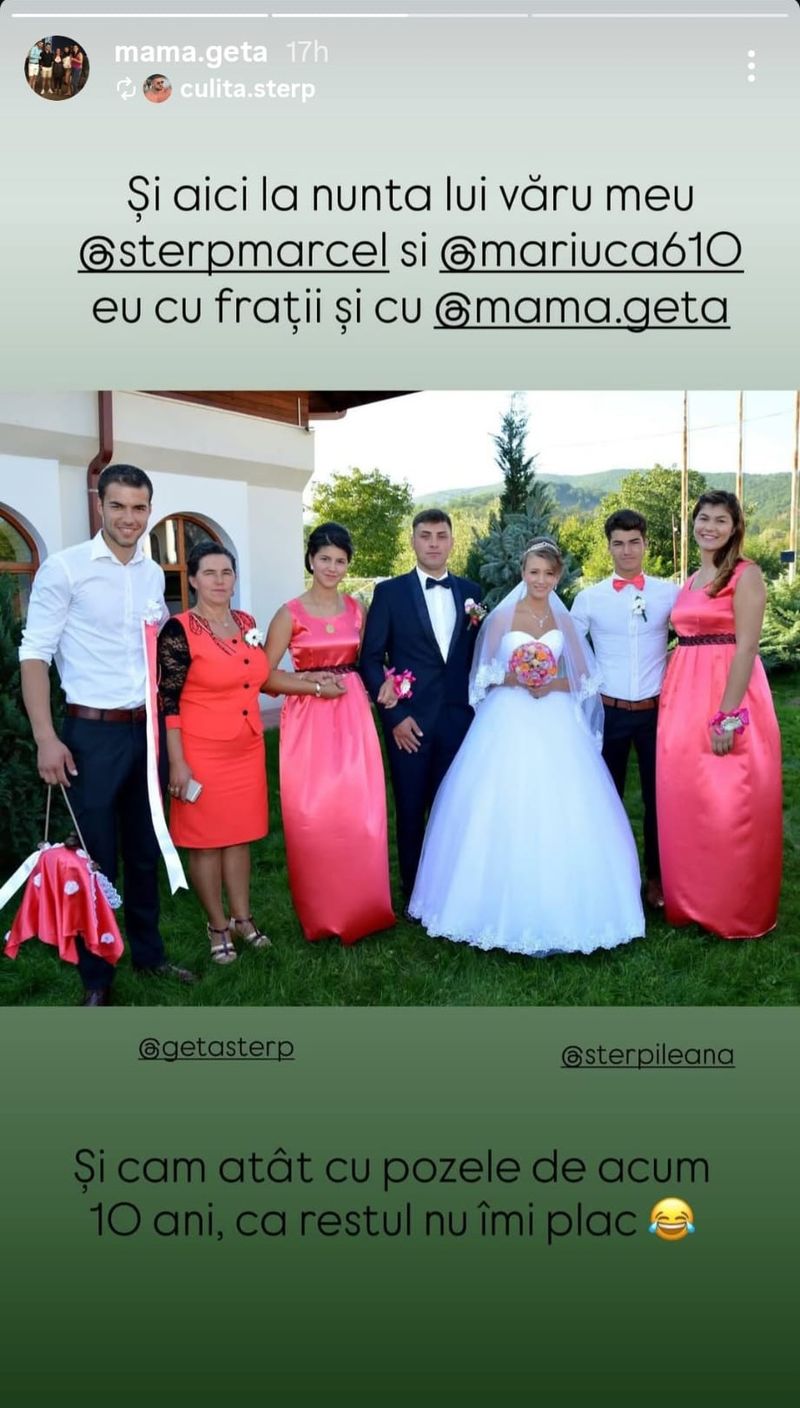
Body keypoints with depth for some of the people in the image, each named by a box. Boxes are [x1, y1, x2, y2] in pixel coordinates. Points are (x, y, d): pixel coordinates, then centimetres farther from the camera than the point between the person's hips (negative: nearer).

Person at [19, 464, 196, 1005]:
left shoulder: (154, 574, 8)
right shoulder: (64, 567, -9)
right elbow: (35, 653, -10)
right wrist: (46, 738, -17)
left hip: (148, 730, 5)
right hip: (92, 734, -5)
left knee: (146, 850, 17)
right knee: (96, 858, 5)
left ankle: (148, 950, 34)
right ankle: (96, 977, 22)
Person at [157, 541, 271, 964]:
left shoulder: (247, 623, 6)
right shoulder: (179, 630, -13)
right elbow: (168, 700, -14)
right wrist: (178, 763, -16)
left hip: (247, 750, 6)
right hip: (203, 753, -6)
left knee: (240, 834, 15)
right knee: (206, 839, 7)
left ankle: (242, 918, 28)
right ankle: (218, 925, 22)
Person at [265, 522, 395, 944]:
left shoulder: (356, 608, 9)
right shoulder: (290, 614, -3)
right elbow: (265, 676, -5)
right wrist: (315, 685, -13)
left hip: (353, 718, 3)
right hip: (308, 722, -3)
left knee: (359, 812, 3)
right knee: (312, 817, 1)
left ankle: (359, 906, 20)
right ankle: (320, 913, 18)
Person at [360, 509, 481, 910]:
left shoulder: (470, 591, 9)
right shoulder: (390, 592, 0)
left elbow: (478, 654, 12)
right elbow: (371, 659, -3)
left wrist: (480, 707, 4)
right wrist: (394, 715, -9)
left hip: (459, 719, 2)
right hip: (409, 722, -2)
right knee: (411, 812, 7)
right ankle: (415, 896, 23)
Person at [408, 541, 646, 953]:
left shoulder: (564, 620, 8)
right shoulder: (502, 616, 2)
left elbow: (583, 679, 8)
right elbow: (483, 674, 2)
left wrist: (551, 684, -10)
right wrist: (515, 678, -14)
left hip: (556, 726, 2)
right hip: (508, 724, -1)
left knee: (559, 817, -1)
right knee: (502, 817, -3)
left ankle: (557, 911, 11)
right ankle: (506, 910, 9)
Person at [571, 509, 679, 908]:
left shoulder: (669, 593, 0)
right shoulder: (589, 598, 0)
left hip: (656, 710, 0)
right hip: (608, 712, 0)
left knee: (658, 796, 7)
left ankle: (656, 877, 23)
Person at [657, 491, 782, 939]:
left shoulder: (746, 574, -7)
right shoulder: (691, 581, 16)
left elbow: (746, 649, -14)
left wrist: (727, 716, -20)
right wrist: (671, 702, 10)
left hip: (727, 696, -8)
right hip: (683, 698, 8)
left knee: (729, 806, -2)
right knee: (685, 802, 12)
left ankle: (737, 912, 14)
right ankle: (693, 901, 26)